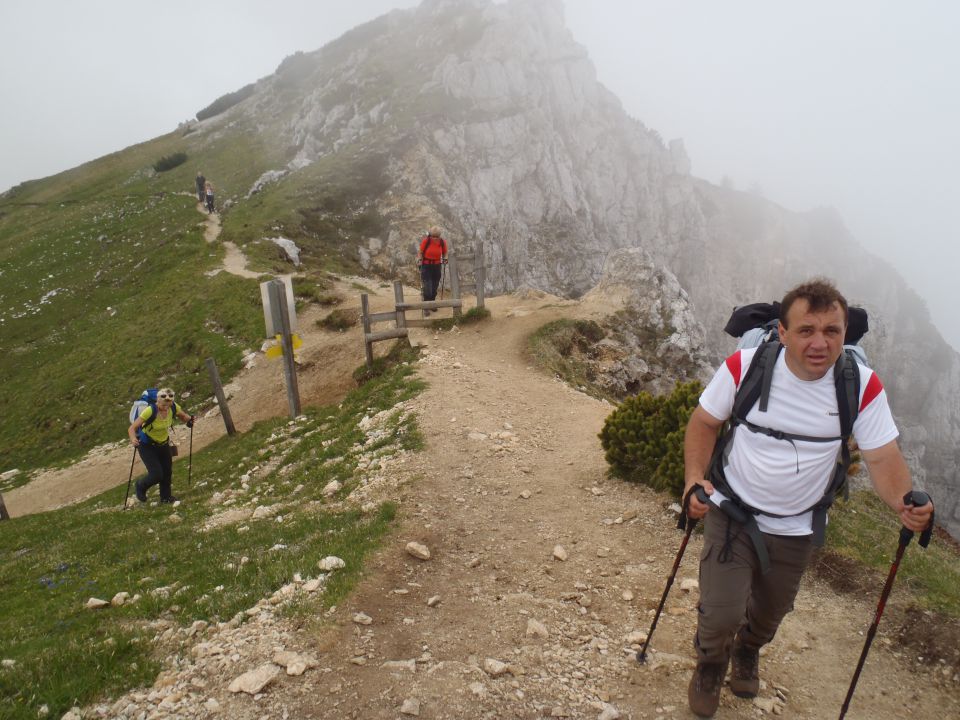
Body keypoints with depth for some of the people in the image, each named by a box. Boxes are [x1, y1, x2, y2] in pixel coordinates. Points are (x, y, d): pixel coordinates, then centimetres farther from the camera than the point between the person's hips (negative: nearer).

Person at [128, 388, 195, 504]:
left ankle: (166, 496, 34)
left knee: (167, 472, 10)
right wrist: (133, 439, -51)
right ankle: (141, 487, 21)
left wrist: (190, 419, -19)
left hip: (163, 444, 5)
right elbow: (132, 428, -31)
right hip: (147, 445, -5)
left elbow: (183, 416, 4)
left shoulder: (174, 408, -17)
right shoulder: (150, 411, -31)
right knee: (157, 475, -12)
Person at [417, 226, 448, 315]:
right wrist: (419, 260, -16)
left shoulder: (443, 242, -8)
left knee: (435, 287, 11)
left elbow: (445, 253, 9)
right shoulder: (425, 241, -15)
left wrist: (445, 259, -8)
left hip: (437, 266, 3)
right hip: (426, 266, -3)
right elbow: (420, 252, -1)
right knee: (427, 287, -11)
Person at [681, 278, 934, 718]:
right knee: (720, 615, -4)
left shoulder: (861, 385, -18)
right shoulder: (745, 366, -22)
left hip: (796, 530, 3)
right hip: (732, 515, -2)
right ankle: (710, 667, 35)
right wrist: (694, 478, -24)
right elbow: (704, 422, -9)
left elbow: (883, 457, -12)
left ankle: (747, 652, 63)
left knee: (770, 612, 25)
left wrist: (904, 502, -32)